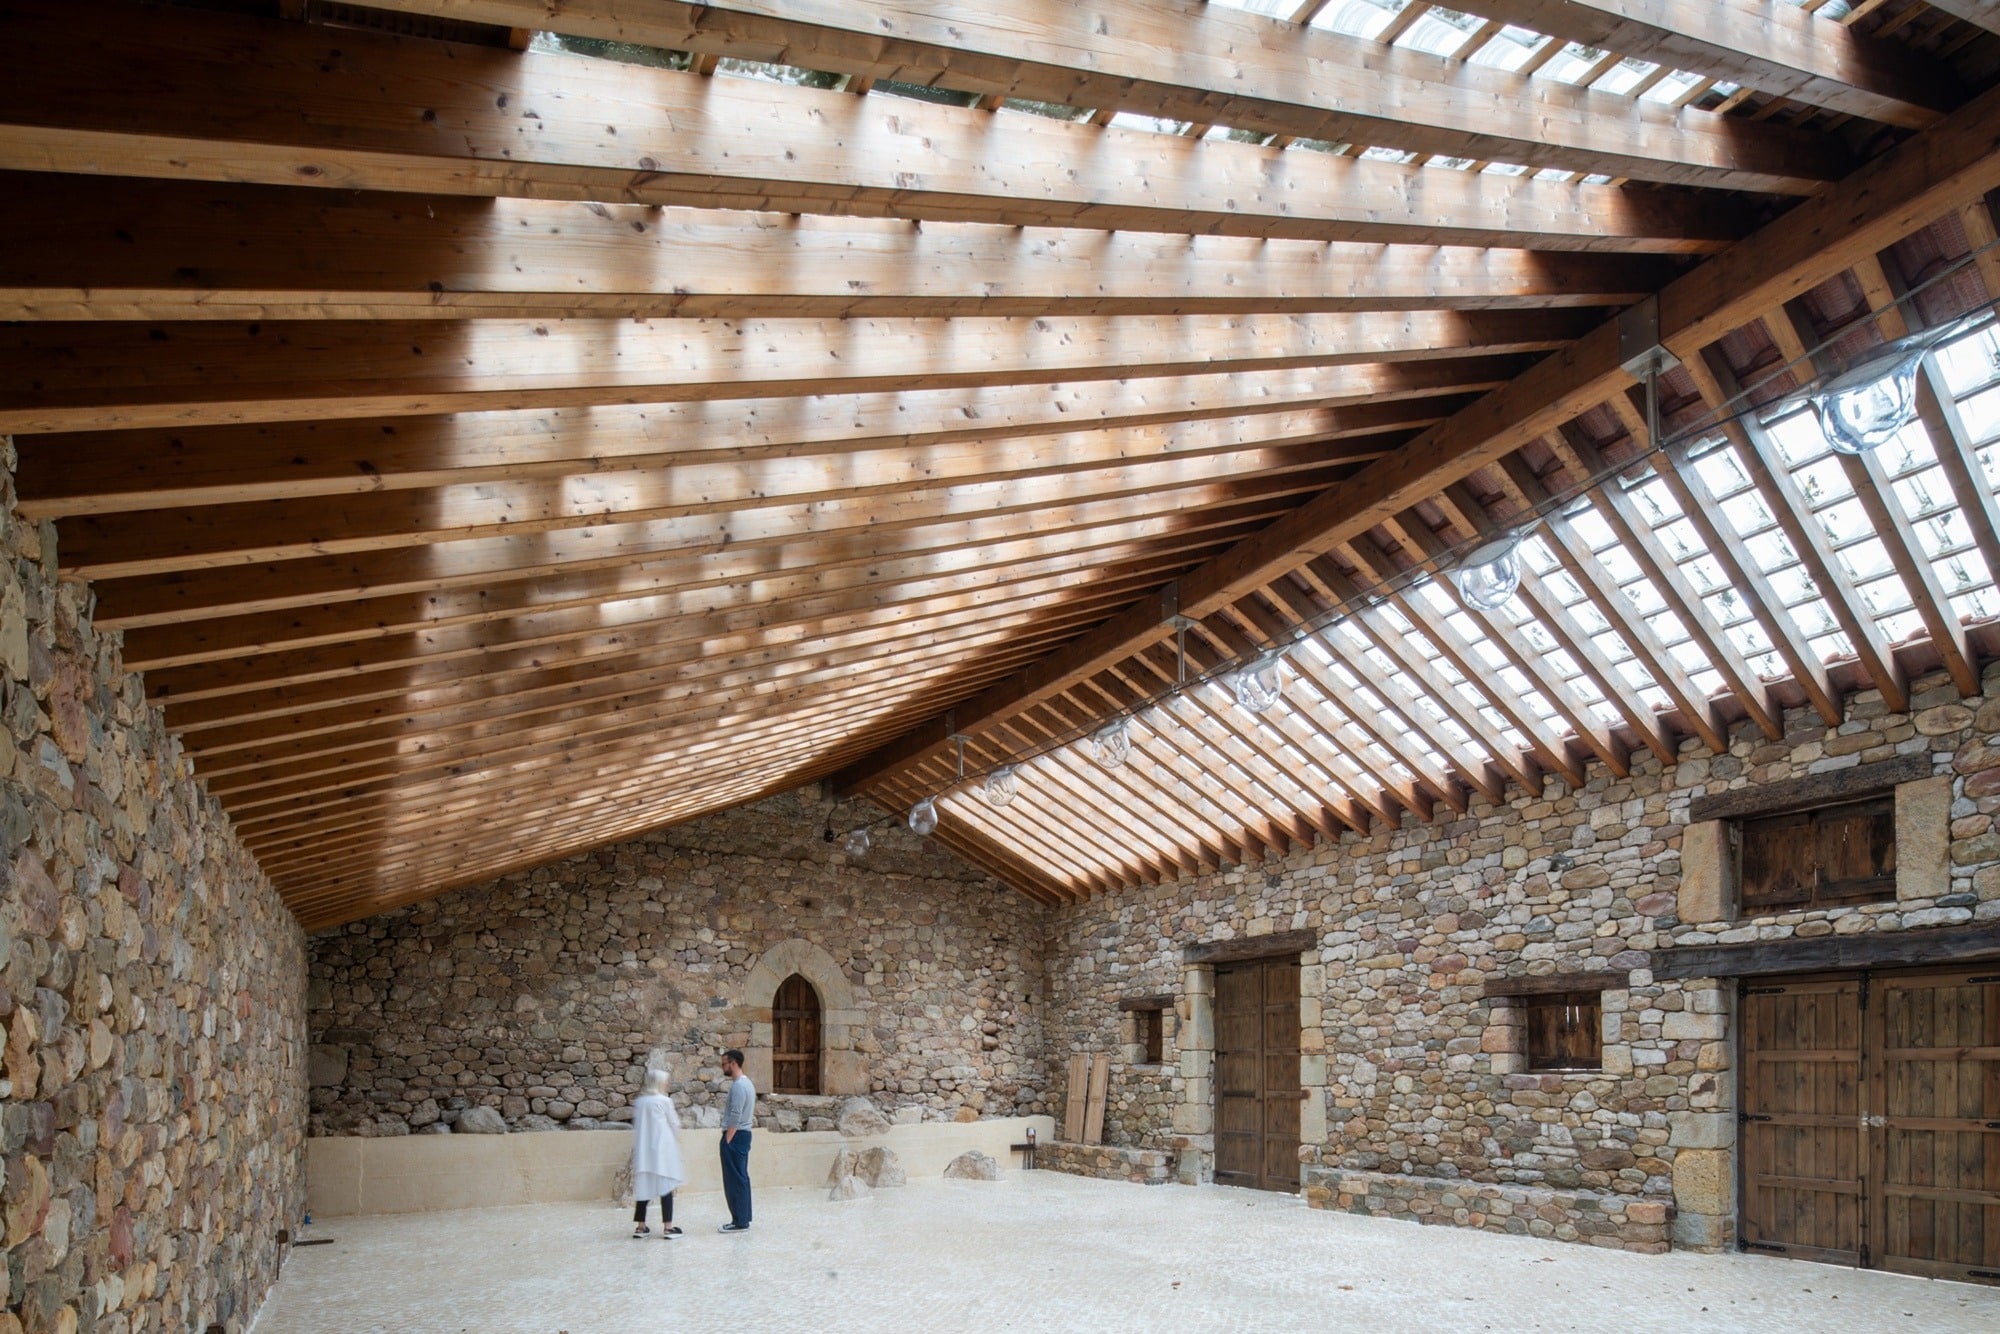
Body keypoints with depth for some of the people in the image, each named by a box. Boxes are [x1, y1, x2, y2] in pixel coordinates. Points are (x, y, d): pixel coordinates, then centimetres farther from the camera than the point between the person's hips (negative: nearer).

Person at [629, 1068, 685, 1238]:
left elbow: (636, 1125, 11)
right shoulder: (664, 1101, -9)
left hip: (643, 1149, 5)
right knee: (665, 1186, -1)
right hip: (662, 1148, -5)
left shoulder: (639, 1102, 5)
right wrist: (676, 1140, 19)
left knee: (644, 1185, 11)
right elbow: (674, 1123, 0)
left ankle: (640, 1226, 13)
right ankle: (668, 1228, -3)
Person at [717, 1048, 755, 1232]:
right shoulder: (747, 1083, 15)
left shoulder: (738, 1086, -18)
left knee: (735, 1180, -6)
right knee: (741, 1178, 13)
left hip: (735, 1136, -10)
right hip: (743, 1134, 10)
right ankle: (743, 1219, 17)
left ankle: (740, 1222, -3)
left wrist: (727, 1141, -18)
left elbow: (735, 1117, -22)